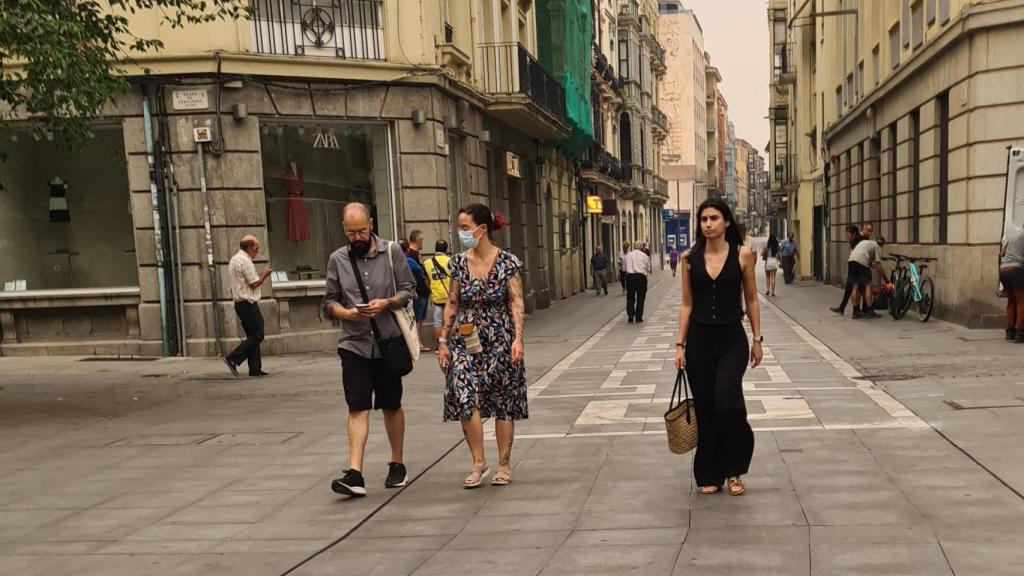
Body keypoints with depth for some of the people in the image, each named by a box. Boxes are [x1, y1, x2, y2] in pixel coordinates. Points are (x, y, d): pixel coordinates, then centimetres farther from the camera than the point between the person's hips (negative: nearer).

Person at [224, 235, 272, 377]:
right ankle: (233, 359, -11)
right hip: (248, 304, -10)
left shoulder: (234, 259, 17)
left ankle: (255, 369, 10)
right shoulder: (245, 261, -16)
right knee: (257, 336, -7)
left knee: (253, 336, 11)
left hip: (239, 303, 10)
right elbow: (254, 283, -16)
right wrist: (264, 275, 0)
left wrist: (261, 275, 14)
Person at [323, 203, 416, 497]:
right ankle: (355, 474, -9)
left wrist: (387, 303, -17)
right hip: (354, 344, 1)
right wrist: (345, 312, -13)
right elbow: (329, 301, 8)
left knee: (392, 406, 12)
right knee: (357, 408, -7)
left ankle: (397, 465, 26)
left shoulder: (391, 252, 0)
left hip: (388, 342, 0)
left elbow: (409, 290, 2)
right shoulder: (337, 259, 5)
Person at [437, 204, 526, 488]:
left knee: (502, 403, 4)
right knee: (465, 398, -10)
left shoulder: (507, 261, -5)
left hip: (499, 342, -2)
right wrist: (443, 341, 6)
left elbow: (516, 303, -6)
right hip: (465, 342, 3)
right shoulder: (459, 263, 5)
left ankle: (504, 465, 19)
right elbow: (452, 304, 9)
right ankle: (478, 462, 5)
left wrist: (518, 339, -15)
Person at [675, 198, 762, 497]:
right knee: (704, 407, 6)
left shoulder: (743, 254, -3)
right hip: (699, 339, 2)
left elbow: (751, 300, 4)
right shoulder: (690, 257, 1)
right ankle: (709, 474, 21)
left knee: (726, 401, -18)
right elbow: (687, 304, 4)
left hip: (732, 340, -2)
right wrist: (680, 344, -1)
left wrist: (757, 339, 2)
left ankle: (733, 469, 3)